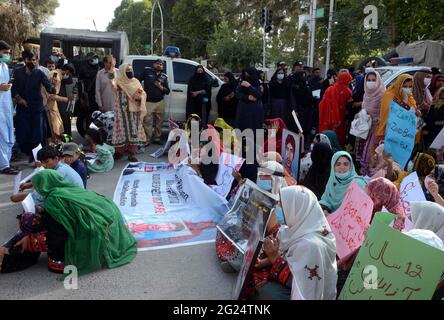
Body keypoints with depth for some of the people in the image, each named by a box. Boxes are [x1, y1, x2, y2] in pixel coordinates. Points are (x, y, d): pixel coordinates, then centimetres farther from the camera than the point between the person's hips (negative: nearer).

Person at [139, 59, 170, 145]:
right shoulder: (147, 71, 2)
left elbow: (167, 91, 7)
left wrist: (161, 87, -10)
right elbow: (138, 80, 8)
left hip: (160, 102, 3)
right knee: (147, 122, -6)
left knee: (159, 122, 9)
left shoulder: (164, 77, 9)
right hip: (149, 102, -3)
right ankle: (147, 140, 1)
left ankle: (157, 138, 21)